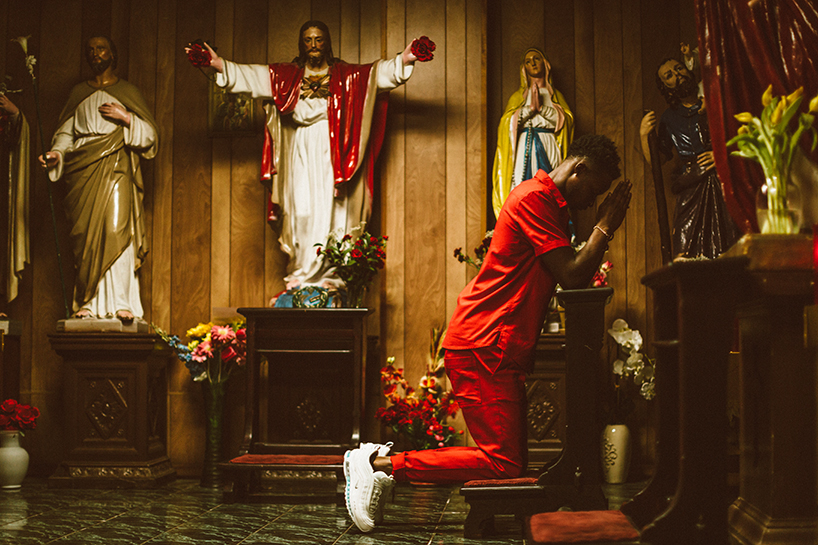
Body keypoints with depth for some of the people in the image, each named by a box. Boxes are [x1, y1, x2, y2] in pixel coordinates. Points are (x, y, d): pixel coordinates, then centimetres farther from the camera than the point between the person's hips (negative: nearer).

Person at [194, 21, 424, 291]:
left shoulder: (347, 76, 9)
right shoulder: (285, 76, 12)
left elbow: (381, 72, -2)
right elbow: (249, 75, 3)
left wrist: (404, 60, -20)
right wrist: (219, 64, -12)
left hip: (332, 158, -1)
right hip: (300, 157, 1)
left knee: (332, 214, -6)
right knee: (302, 214, -4)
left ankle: (329, 276, -1)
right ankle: (302, 275, 0)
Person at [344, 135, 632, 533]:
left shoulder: (551, 206, 22)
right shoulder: (534, 198, -11)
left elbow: (571, 279, 20)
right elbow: (572, 277, -15)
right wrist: (605, 226, -4)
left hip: (498, 351, 11)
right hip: (482, 349, -11)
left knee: (512, 460, 7)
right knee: (504, 463, -13)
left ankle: (384, 462, 8)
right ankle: (381, 463, -9)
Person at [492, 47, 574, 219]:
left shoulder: (555, 95, 20)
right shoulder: (519, 96, 19)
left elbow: (566, 120, 3)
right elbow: (507, 122, 4)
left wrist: (541, 108, -5)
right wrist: (530, 108, -7)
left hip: (548, 148, 0)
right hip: (525, 147, 0)